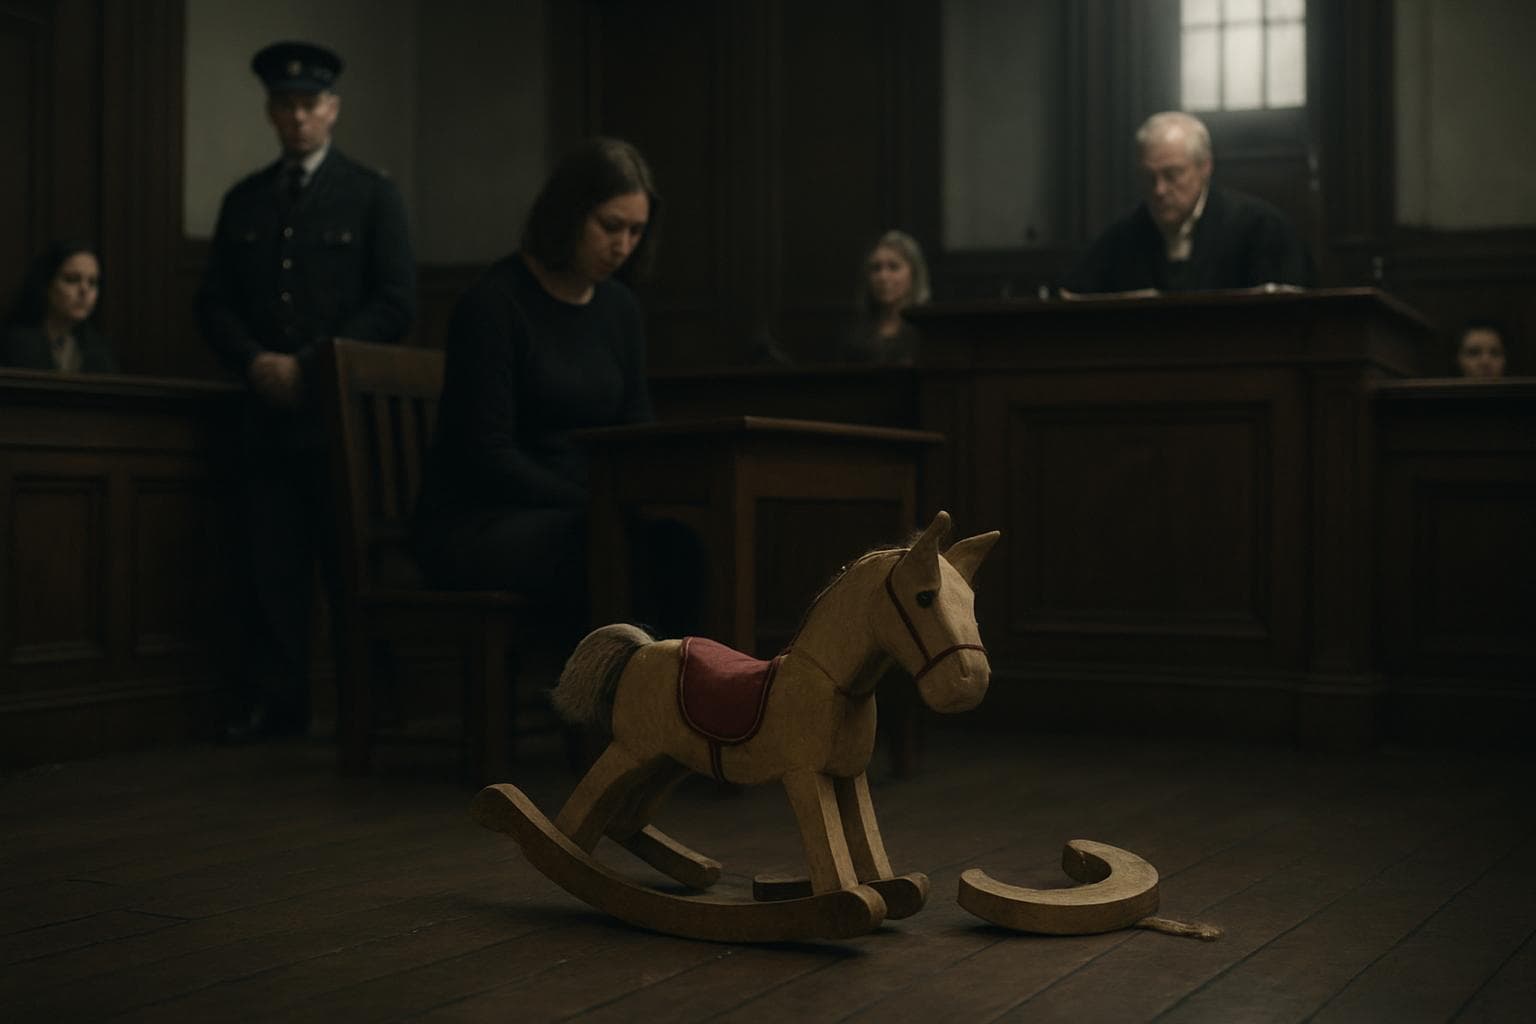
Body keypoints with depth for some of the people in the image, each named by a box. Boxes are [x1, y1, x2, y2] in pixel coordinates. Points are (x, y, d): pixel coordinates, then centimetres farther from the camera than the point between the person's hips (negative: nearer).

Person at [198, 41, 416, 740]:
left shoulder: (372, 195, 4)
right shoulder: (243, 201, 16)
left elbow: (396, 304, -4)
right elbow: (214, 303, 13)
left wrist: (313, 365, -11)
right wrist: (255, 361, -7)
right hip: (269, 410, 3)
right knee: (271, 563, 1)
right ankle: (273, 701, 7)